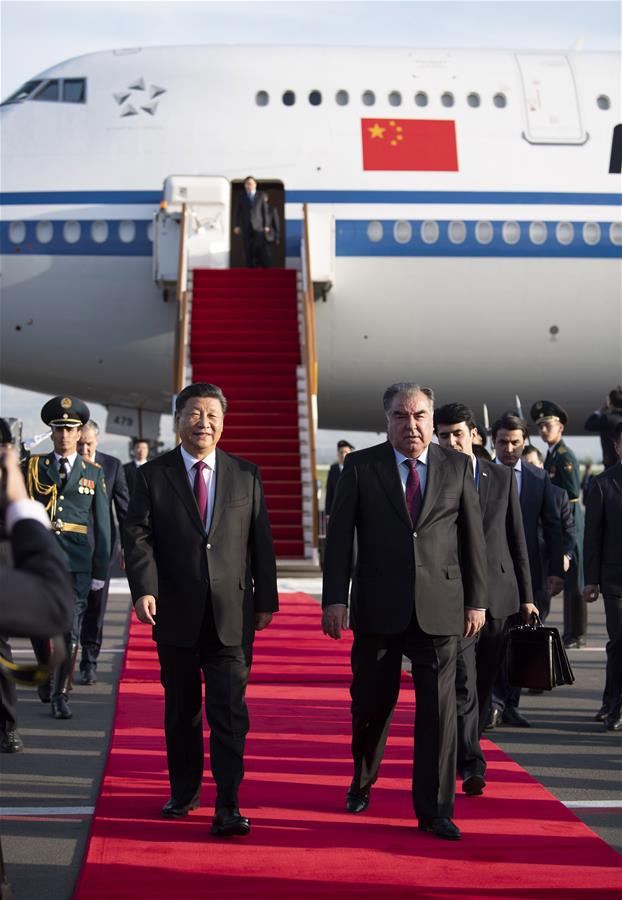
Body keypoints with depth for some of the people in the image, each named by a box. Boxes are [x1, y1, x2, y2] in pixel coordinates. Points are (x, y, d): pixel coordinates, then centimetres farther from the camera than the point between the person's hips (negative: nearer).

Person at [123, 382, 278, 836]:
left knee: (229, 711, -7)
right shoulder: (152, 475, 4)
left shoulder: (246, 475, 8)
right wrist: (144, 589, -18)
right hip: (176, 612, 0)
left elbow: (261, 540, 9)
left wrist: (266, 599, 6)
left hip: (232, 614, 0)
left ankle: (228, 806, -6)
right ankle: (184, 791, 27)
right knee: (181, 710, 12)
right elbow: (138, 537, -3)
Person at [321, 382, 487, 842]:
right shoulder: (360, 466, 2)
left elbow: (474, 536, 8)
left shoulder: (457, 467, 6)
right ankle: (362, 782, 35)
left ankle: (435, 811, 4)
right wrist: (335, 598, -8)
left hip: (439, 607, 1)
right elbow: (340, 536, -1)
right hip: (378, 606, 0)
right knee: (371, 702, 9)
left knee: (438, 706, -3)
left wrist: (477, 599, 5)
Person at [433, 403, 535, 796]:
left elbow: (517, 539, 10)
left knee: (484, 684, 11)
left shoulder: (502, 477, 7)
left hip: (498, 595, 3)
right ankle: (472, 765, -11)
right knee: (463, 684, -11)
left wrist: (526, 595, 7)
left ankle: (461, 751, 27)